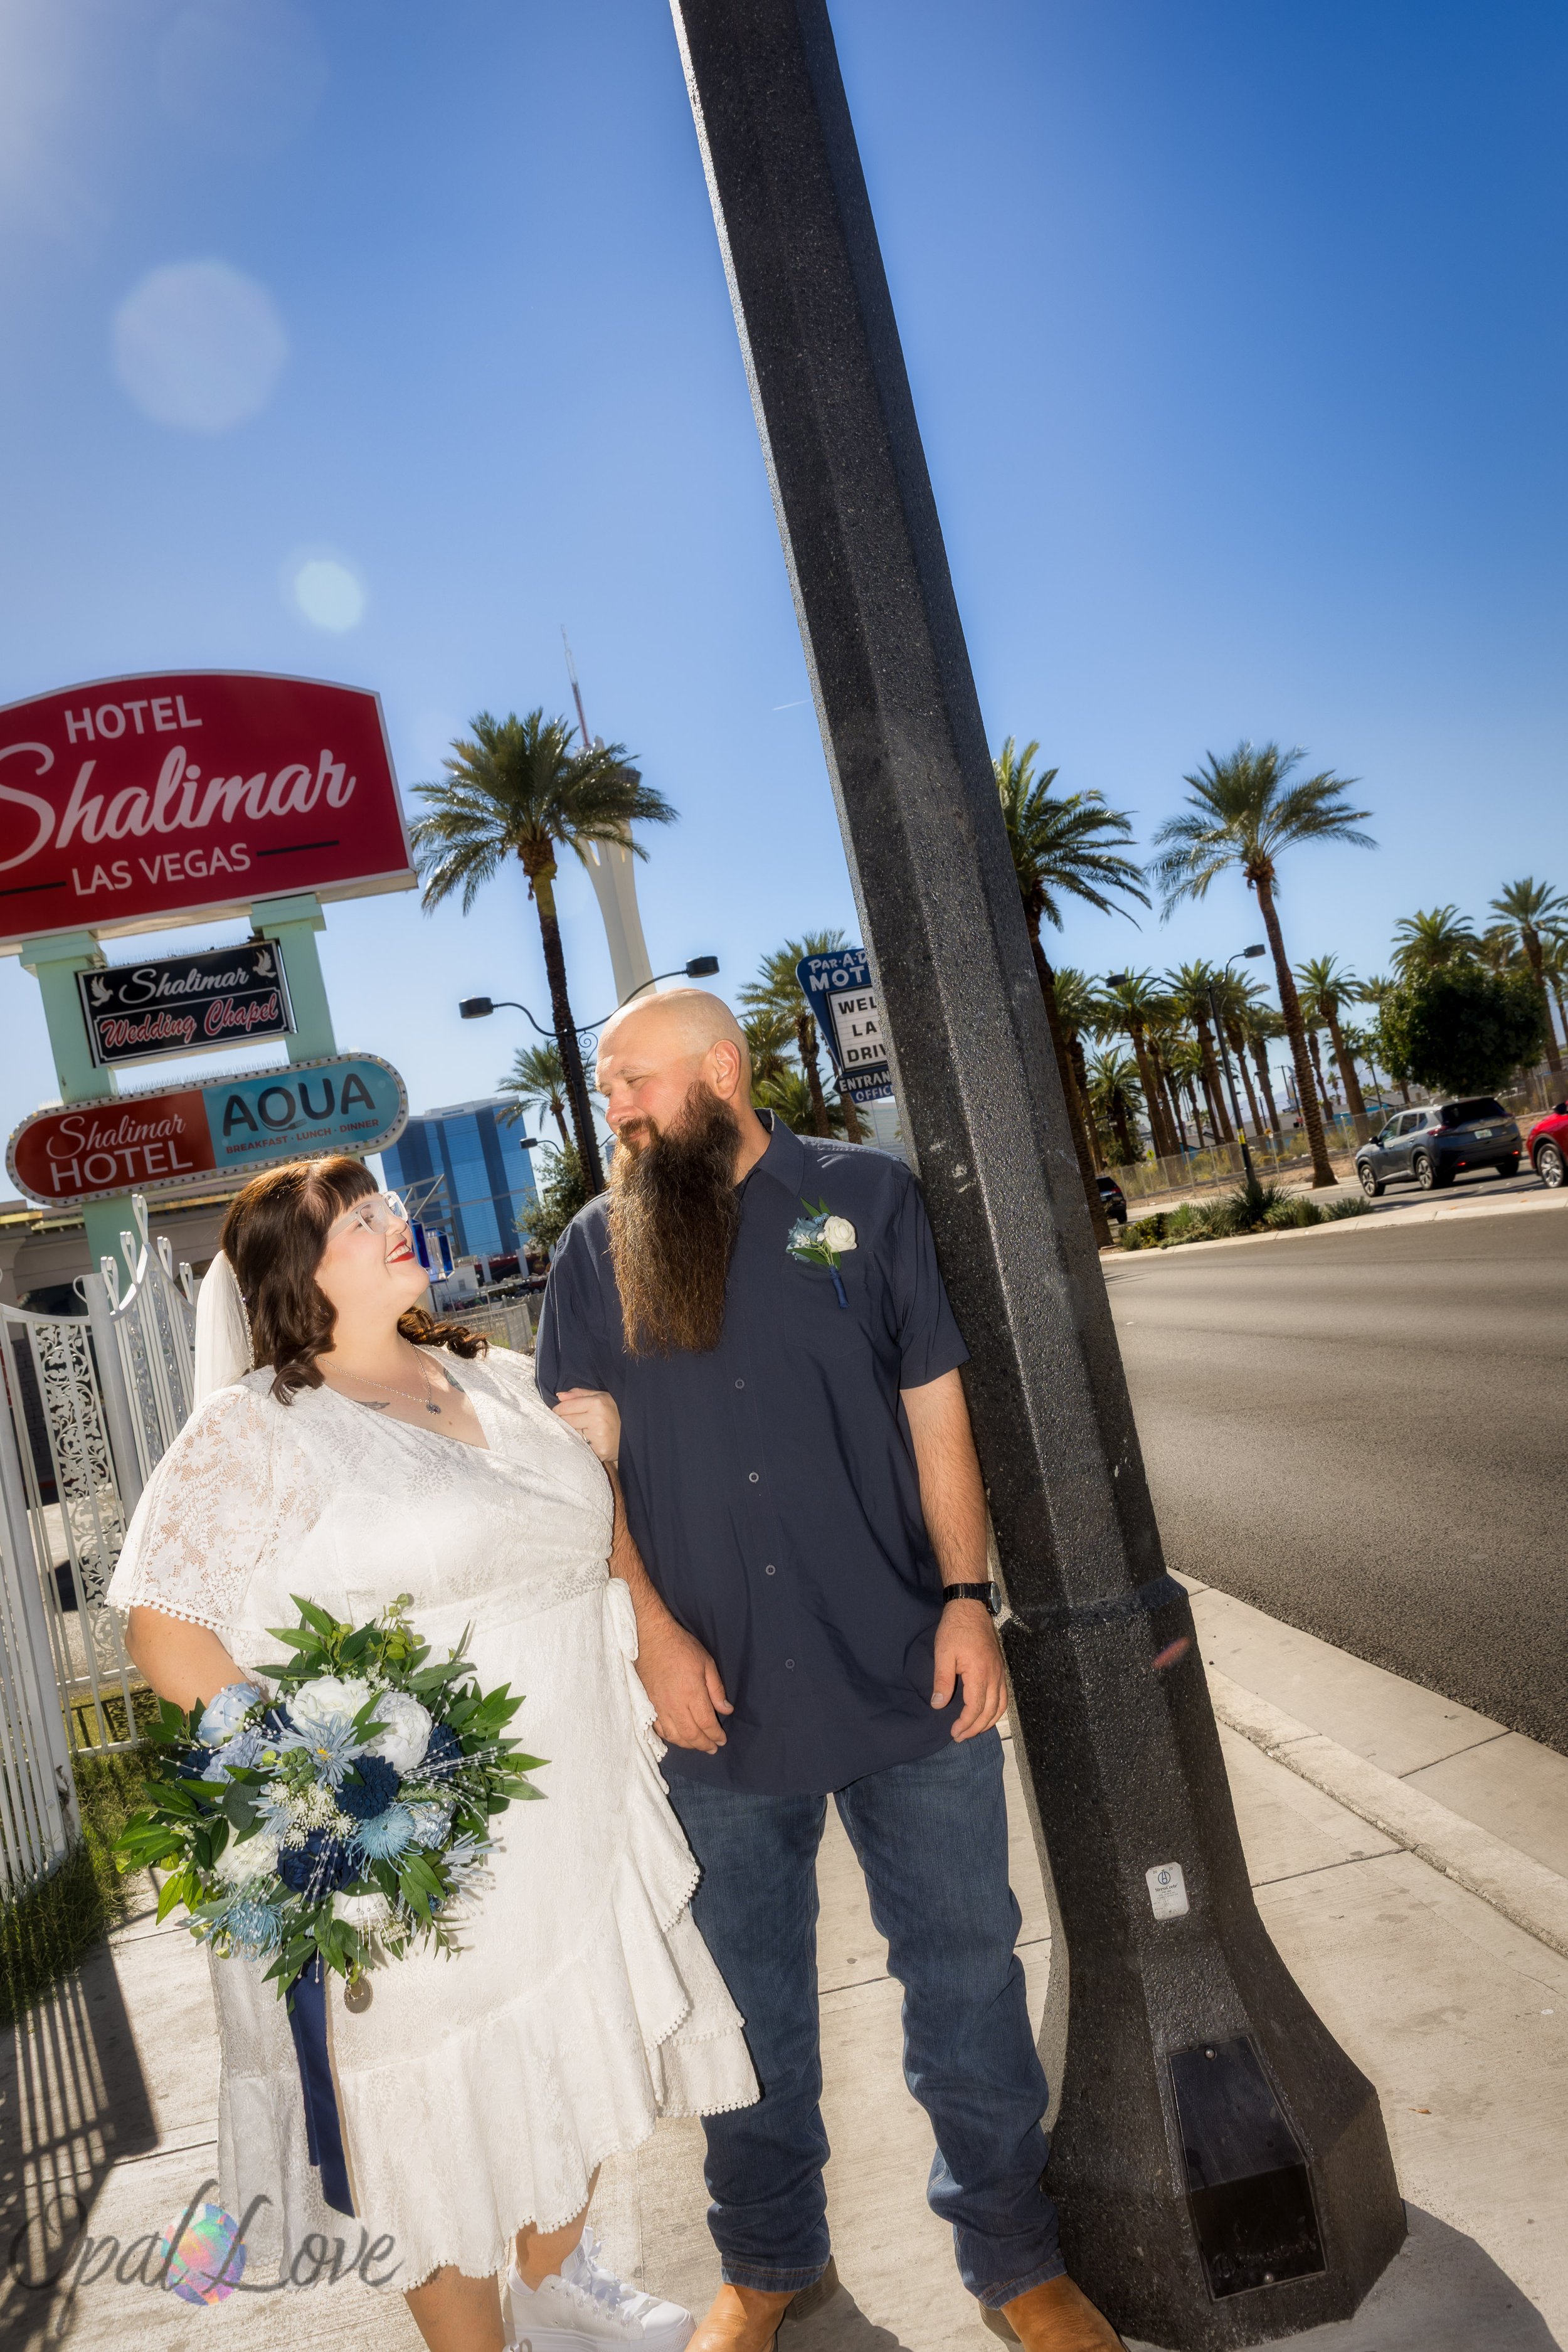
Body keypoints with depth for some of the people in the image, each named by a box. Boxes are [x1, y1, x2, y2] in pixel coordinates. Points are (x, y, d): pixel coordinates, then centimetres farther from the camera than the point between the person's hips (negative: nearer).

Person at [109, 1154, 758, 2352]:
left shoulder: (493, 1380, 7)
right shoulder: (256, 1430, -13)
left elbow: (599, 1521, 18)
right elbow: (163, 1626, -15)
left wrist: (659, 1637, 4)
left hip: (577, 1818, 7)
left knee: (578, 2057, 23)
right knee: (444, 2112, 10)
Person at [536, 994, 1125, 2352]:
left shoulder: (865, 1196, -1)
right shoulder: (598, 1249, 2)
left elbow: (936, 1413, -1)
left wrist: (966, 1598, -7)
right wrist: (655, 1633, -10)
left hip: (909, 1678, -1)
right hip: (721, 1698, 2)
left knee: (966, 1977, 13)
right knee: (749, 1998, 19)